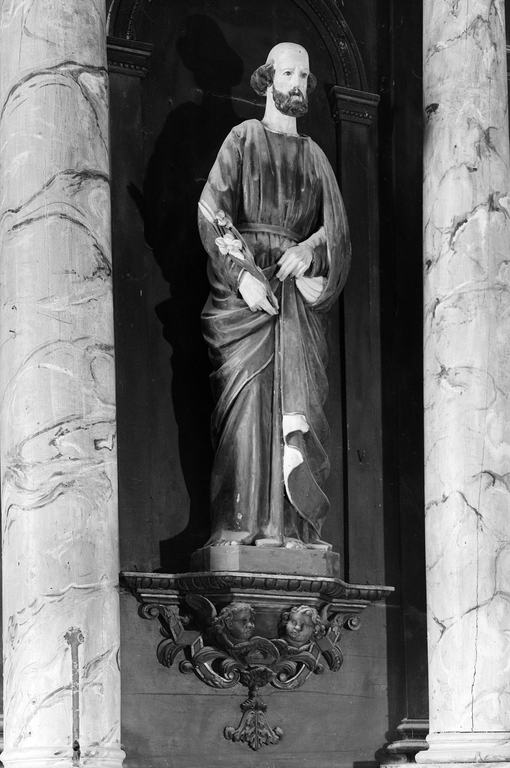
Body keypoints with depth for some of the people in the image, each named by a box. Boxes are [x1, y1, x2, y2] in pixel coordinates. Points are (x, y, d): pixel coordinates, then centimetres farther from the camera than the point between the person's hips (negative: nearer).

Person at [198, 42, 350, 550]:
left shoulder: (314, 156, 21)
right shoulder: (242, 139, 10)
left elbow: (336, 226, 14)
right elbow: (211, 211, -1)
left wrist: (308, 249, -9)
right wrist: (244, 273, -13)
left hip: (296, 280, 3)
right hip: (242, 282, -3)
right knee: (247, 392, -14)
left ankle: (290, 525, -25)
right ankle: (240, 525, -19)